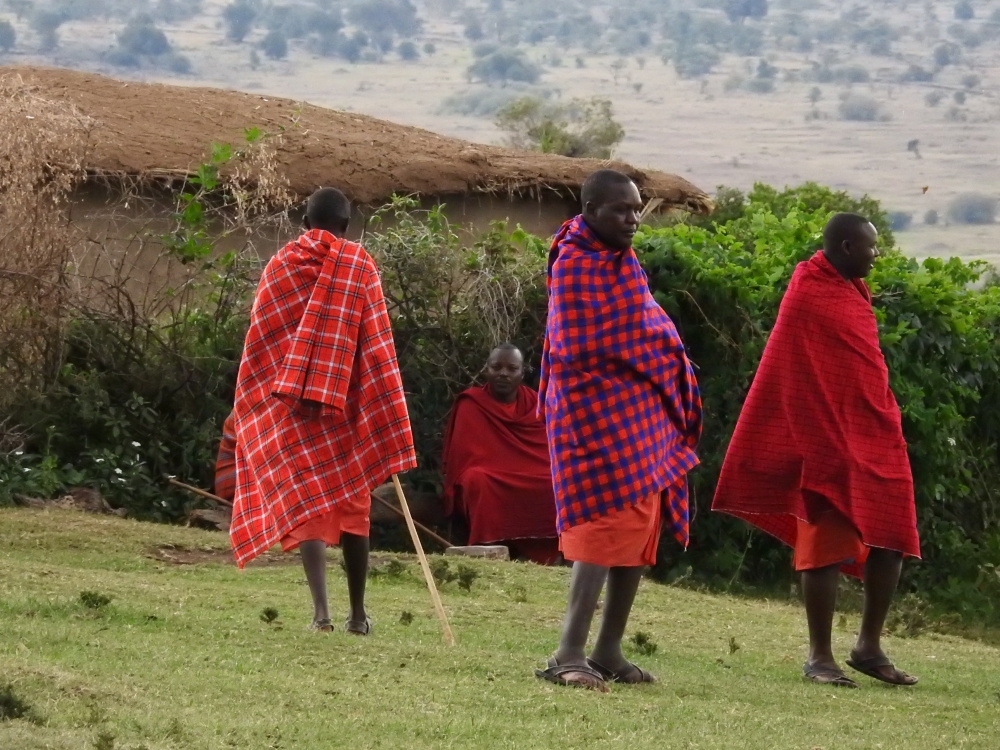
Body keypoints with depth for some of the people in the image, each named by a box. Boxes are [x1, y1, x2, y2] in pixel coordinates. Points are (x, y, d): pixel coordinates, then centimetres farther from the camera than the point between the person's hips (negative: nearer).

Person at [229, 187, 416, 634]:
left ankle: (321, 609, -19)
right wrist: (387, 423, -3)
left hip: (292, 407, 0)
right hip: (347, 405, 0)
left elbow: (257, 345, 6)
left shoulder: (280, 266, 4)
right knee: (353, 505, 12)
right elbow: (375, 345, -5)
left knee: (306, 503, -2)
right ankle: (358, 614, 17)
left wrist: (256, 411, 14)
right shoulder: (359, 266, 0)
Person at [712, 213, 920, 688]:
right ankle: (819, 657, 3)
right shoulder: (808, 296, -12)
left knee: (891, 541, 7)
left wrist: (888, 426, 17)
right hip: (829, 443, -8)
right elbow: (791, 376, -14)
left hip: (876, 438, 8)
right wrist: (818, 444, -16)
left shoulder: (852, 292, 13)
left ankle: (869, 647, 17)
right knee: (828, 547, -4)